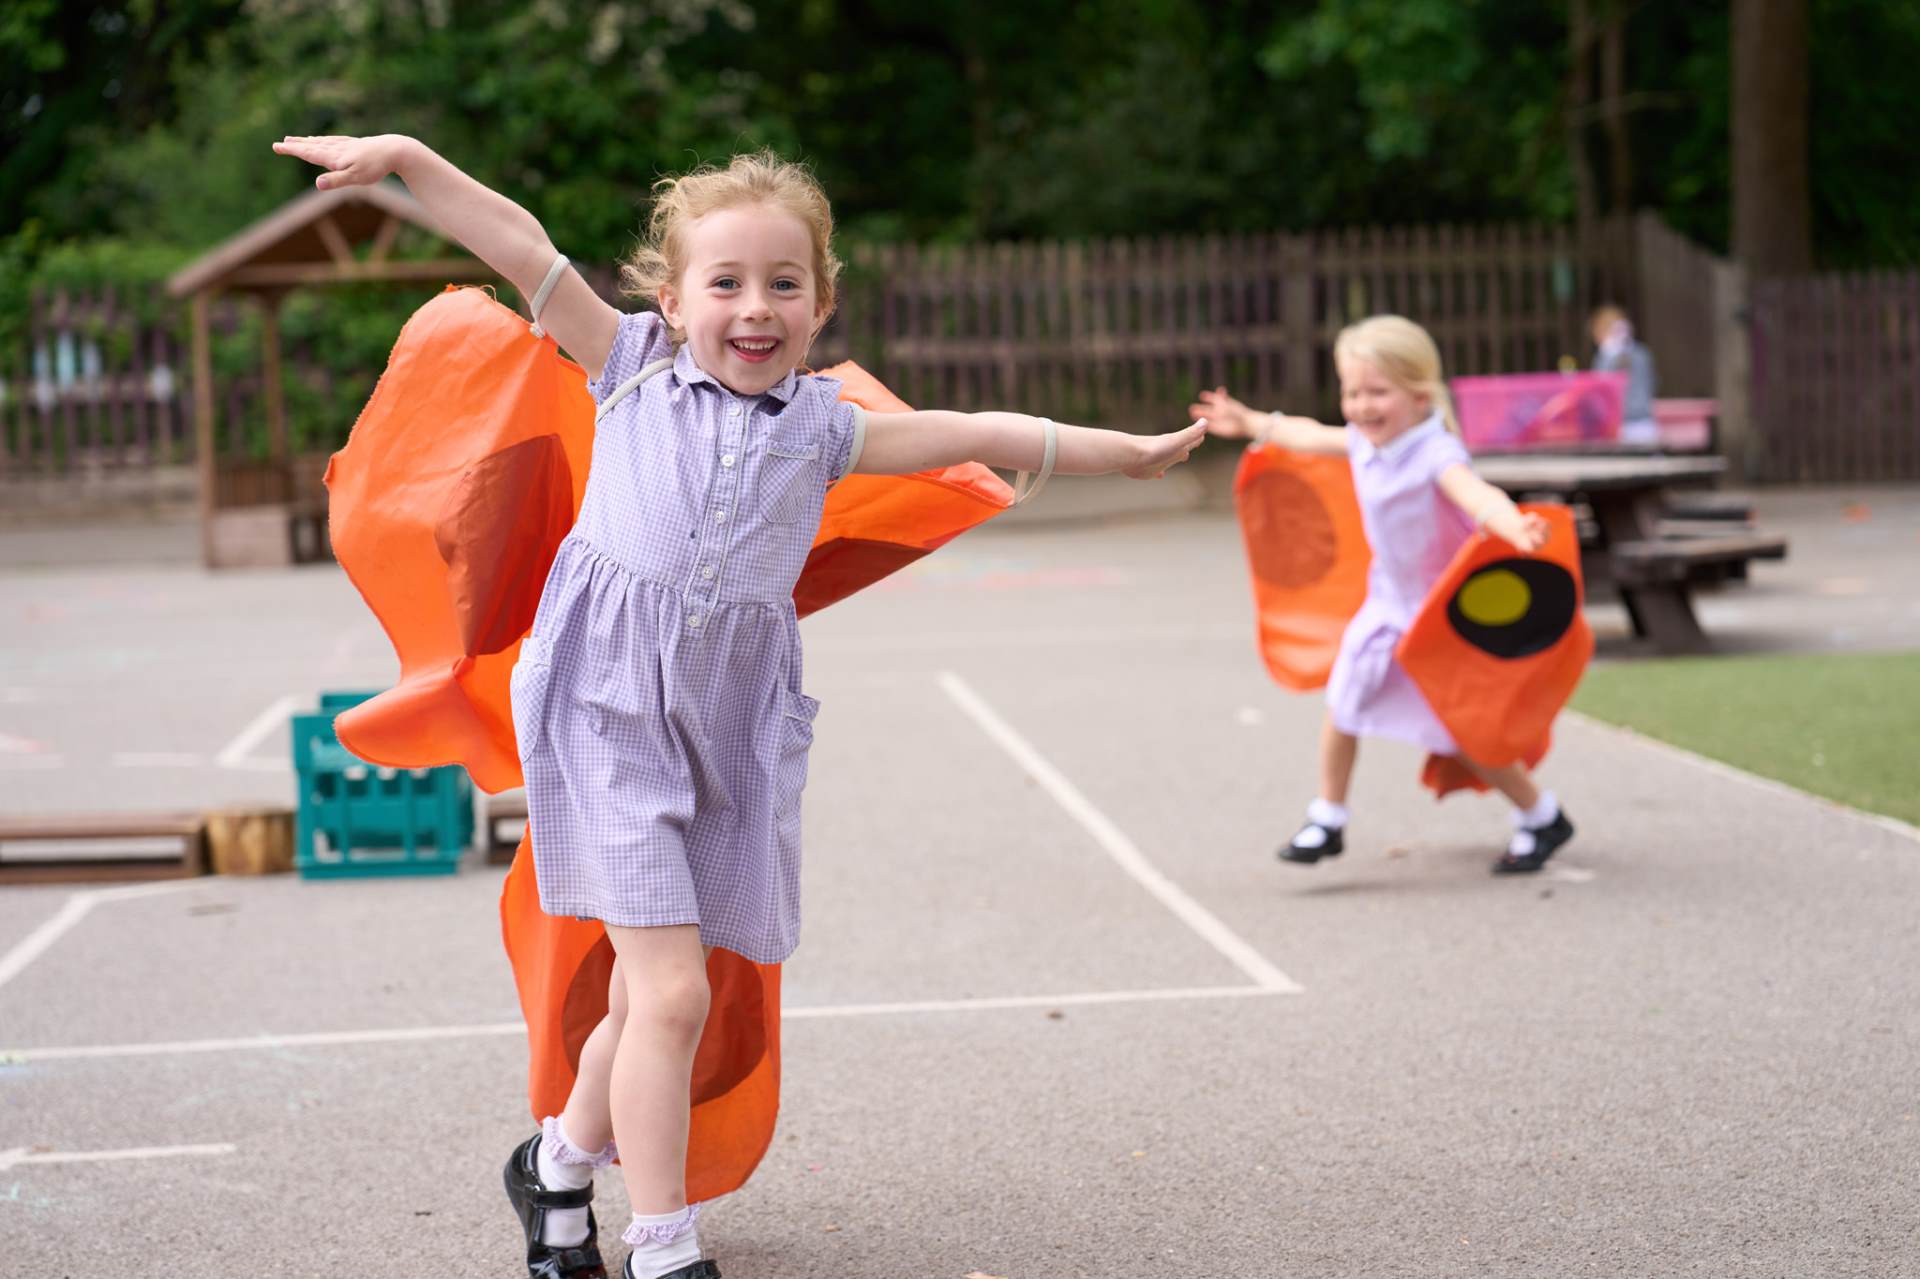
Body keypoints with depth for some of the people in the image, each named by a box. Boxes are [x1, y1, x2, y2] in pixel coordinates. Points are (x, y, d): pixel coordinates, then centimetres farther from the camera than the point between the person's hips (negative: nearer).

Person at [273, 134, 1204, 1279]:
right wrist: (408, 157, -7)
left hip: (731, 724, 3)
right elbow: (524, 249, 1)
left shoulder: (822, 426, 10)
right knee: (671, 989, -11)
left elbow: (974, 434, 14)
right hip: (613, 708, -3)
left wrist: (1126, 453, 19)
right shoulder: (635, 367, 4)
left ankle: (561, 1163, 37)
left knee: (647, 990, 9)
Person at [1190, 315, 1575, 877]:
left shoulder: (1436, 454, -29)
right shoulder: (1365, 444, -4)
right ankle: (1327, 821, 33)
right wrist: (1252, 423, 32)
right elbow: (1311, 435, 18)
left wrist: (1514, 526, -71)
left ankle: (1543, 819, 21)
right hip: (1390, 602, 8)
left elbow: (1476, 493, -50)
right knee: (1343, 703, 14)